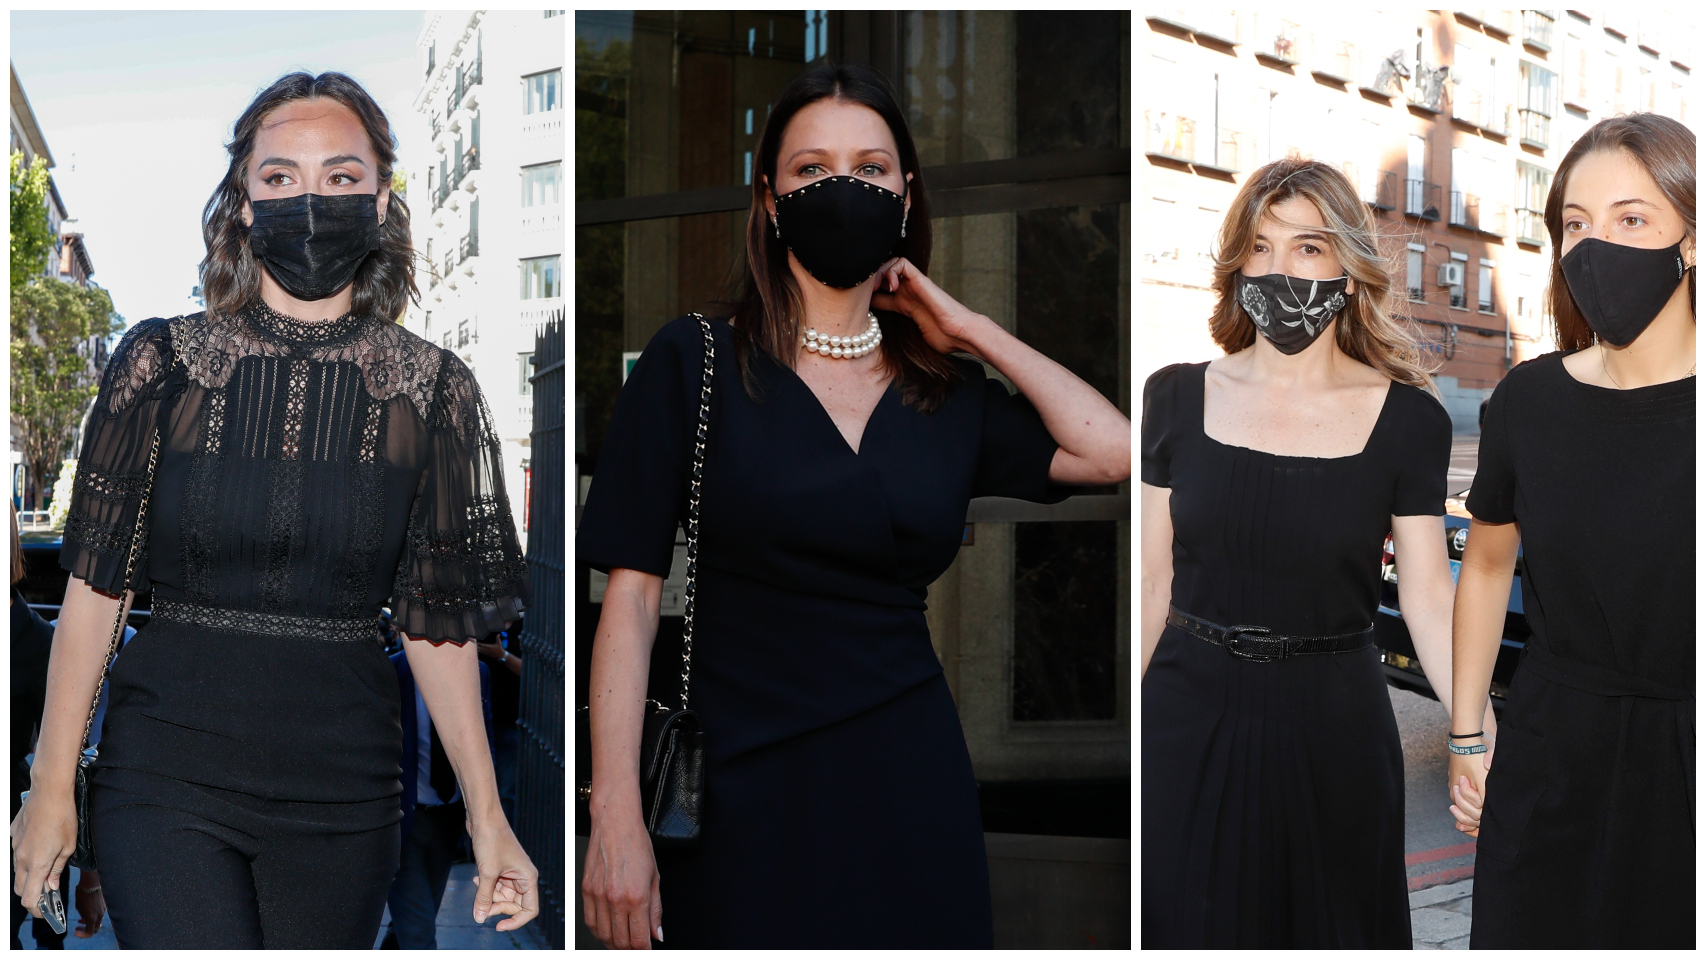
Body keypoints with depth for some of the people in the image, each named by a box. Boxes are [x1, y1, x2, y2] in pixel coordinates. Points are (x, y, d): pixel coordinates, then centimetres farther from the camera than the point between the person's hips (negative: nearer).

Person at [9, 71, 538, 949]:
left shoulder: (432, 389, 3)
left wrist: (487, 817, 3)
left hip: (343, 782, 2)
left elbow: (437, 619, 6)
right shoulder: (161, 361, 0)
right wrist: (51, 787, 2)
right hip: (169, 767, -1)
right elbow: (96, 581, 3)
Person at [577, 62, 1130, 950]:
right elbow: (632, 595, -6)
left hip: (907, 780, 3)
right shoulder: (693, 362, -1)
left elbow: (1117, 453, -3)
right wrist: (616, 820, -13)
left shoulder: (948, 391, 10)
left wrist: (972, 330, 3)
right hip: (741, 784, -3)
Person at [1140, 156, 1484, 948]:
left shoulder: (1406, 420, -3)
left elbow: (1428, 597, -6)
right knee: (1189, 929, 9)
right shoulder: (1178, 399, 1)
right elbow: (1153, 581, 3)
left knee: (1333, 931, 11)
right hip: (1189, 720, 1)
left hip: (1333, 729, -1)